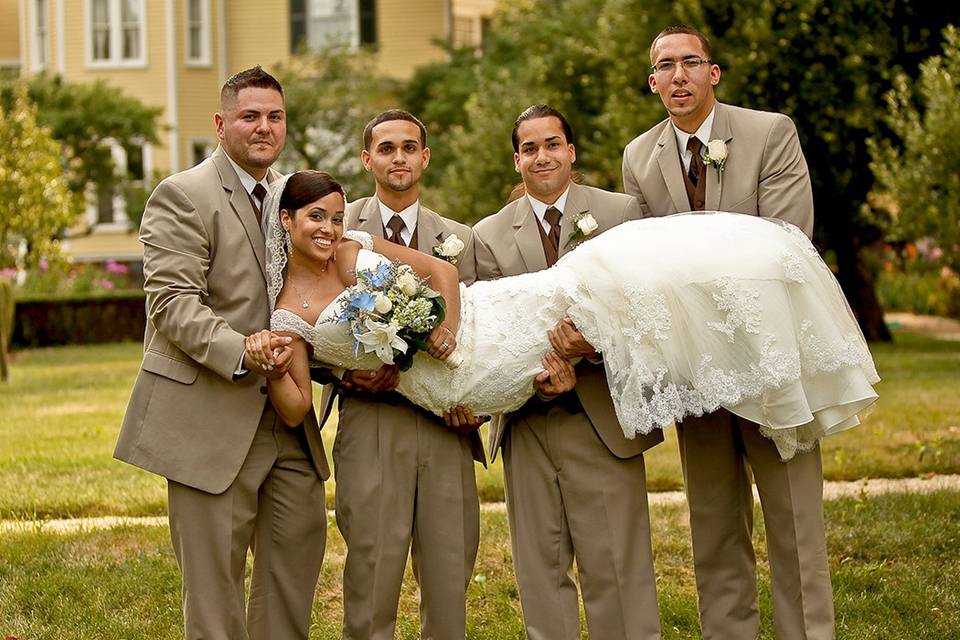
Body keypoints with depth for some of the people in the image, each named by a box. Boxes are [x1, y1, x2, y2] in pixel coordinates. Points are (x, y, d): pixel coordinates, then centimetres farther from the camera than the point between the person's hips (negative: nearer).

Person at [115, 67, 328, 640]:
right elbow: (172, 302, -16)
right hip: (211, 417, -7)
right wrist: (240, 350, -28)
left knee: (301, 547, 12)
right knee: (214, 573, -1)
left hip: (287, 415, 7)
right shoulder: (182, 196, -8)